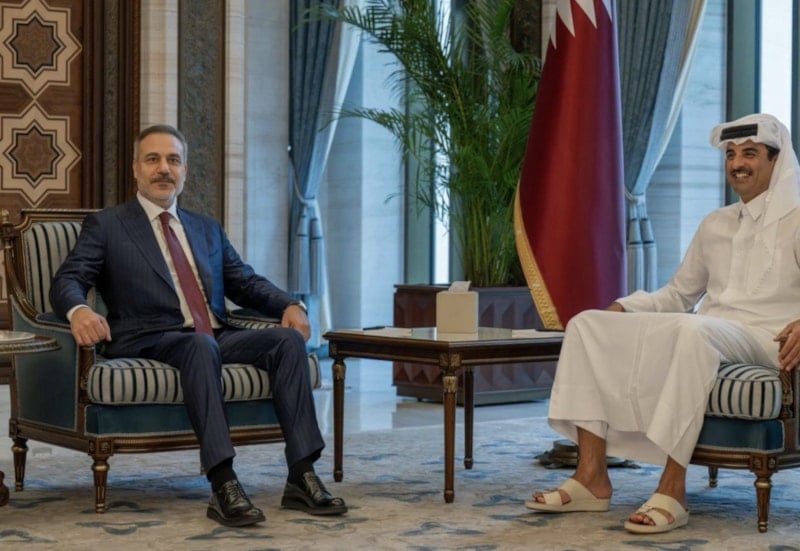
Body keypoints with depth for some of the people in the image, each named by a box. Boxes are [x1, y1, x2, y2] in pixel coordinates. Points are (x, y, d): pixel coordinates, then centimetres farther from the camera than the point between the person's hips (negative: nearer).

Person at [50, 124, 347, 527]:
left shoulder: (207, 229, 27)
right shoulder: (105, 225, 11)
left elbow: (246, 282, 23)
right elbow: (67, 281, -1)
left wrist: (289, 304, 1)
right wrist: (78, 310, -26)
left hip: (218, 338, 5)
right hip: (151, 341, -5)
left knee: (288, 338, -22)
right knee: (200, 346, -39)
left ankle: (302, 477, -28)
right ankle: (223, 487, -46)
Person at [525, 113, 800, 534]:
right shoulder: (715, 224, 24)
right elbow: (677, 294, 27)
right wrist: (623, 309, 10)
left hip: (764, 339, -7)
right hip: (704, 332, 7)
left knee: (693, 330, -41)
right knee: (588, 324, -9)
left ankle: (672, 489, -40)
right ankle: (591, 477, -19)